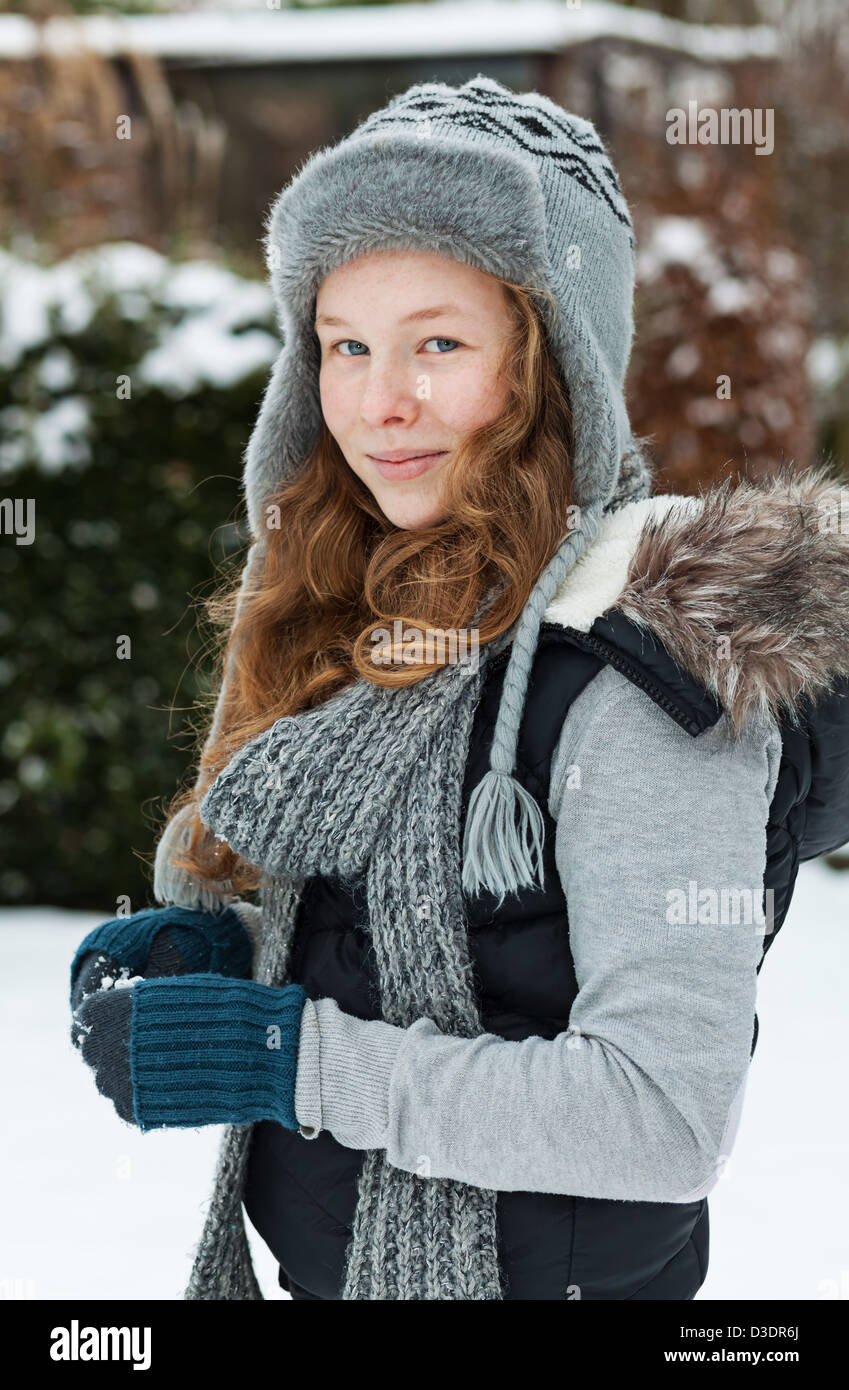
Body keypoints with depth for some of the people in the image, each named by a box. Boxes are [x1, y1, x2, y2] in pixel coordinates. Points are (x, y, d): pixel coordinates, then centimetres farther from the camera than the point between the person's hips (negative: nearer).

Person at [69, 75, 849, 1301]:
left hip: (536, 1268, -7)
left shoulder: (648, 661, -22)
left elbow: (671, 1119, -26)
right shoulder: (373, 607, 2)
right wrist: (209, 954, -7)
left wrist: (279, 1055, -25)